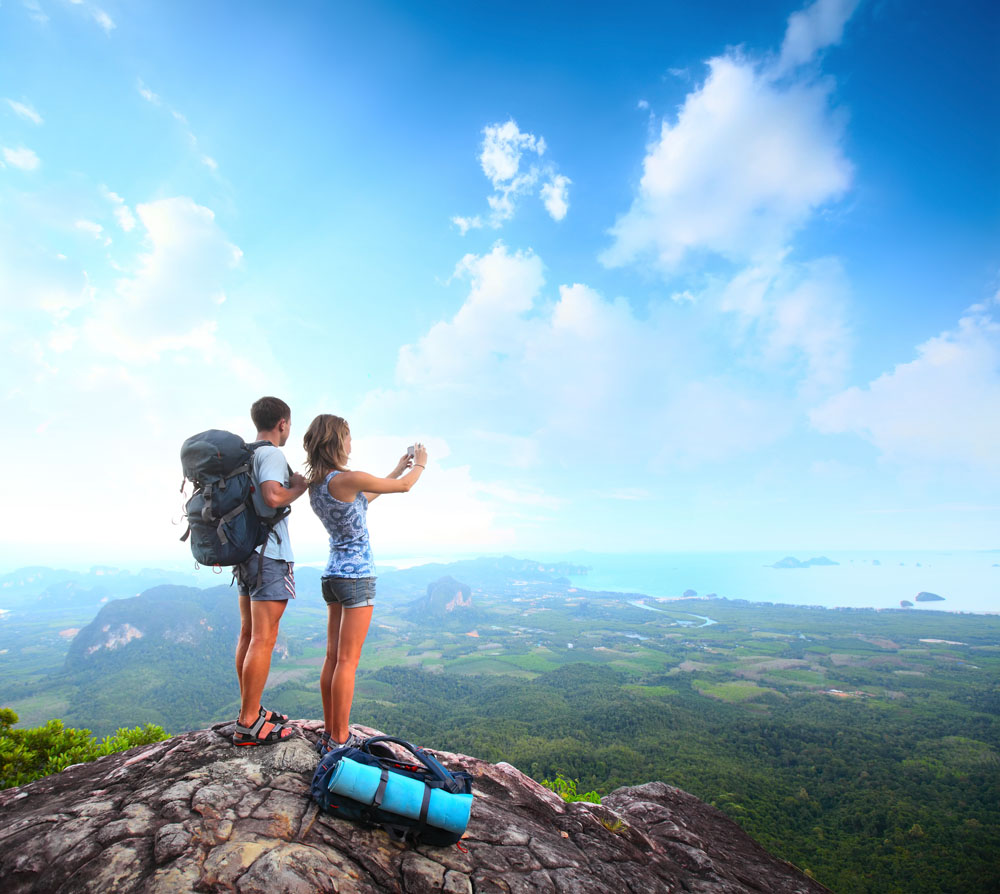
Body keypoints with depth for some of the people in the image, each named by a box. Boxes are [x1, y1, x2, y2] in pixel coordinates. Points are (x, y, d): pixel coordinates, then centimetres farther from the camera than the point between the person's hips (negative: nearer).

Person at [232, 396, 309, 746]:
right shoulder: (272, 454, -13)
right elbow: (273, 496, -28)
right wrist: (299, 487, -11)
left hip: (245, 552, 10)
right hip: (270, 555, -9)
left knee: (248, 634, 14)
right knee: (264, 639, -4)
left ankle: (249, 711, 25)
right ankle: (248, 724, 3)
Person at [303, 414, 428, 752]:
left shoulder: (316, 485, 7)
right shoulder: (347, 479, -20)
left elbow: (364, 498, 21)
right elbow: (405, 486, -8)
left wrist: (397, 469, 27)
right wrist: (420, 463, 13)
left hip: (332, 574, 9)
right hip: (357, 576, -9)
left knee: (333, 658, 14)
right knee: (347, 661, 0)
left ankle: (330, 734, 24)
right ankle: (339, 741, 10)